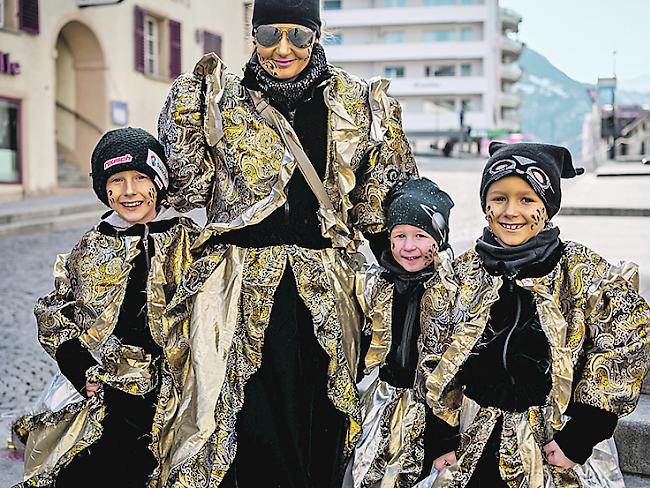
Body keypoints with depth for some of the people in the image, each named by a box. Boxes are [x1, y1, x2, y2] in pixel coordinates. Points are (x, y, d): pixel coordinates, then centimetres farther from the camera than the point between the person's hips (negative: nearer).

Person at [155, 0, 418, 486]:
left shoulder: (356, 103, 9)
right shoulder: (221, 100, 7)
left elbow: (382, 196, 15)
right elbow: (188, 191, 2)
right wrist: (188, 103, -4)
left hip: (326, 291, 1)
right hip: (244, 288, -1)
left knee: (322, 424, 6)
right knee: (256, 417, -3)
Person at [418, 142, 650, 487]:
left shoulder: (585, 272, -9)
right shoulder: (461, 274, -2)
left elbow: (620, 356, -10)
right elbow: (434, 363, 4)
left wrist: (578, 439, -14)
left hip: (558, 446, -2)